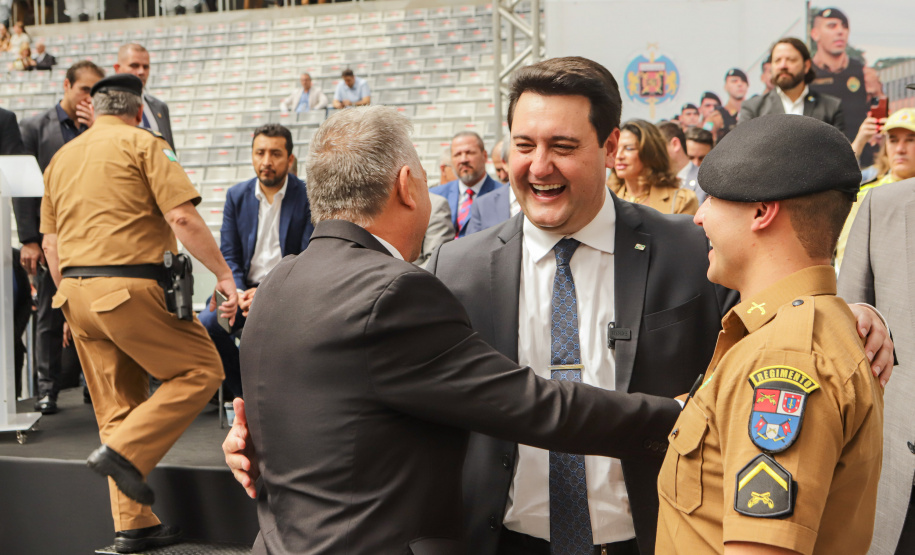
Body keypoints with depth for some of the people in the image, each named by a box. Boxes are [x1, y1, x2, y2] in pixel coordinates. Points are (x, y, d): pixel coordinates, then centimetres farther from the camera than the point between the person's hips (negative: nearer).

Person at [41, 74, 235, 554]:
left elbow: (51, 243, 20)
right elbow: (182, 217, -13)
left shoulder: (62, 157, 19)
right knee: (200, 370, 4)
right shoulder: (143, 144, -2)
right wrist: (224, 274, -9)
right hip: (130, 287, -8)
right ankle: (125, 451, -9)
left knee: (119, 410, 12)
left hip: (77, 292, 8)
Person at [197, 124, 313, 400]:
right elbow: (228, 256, 8)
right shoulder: (237, 195, 9)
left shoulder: (308, 197, -4)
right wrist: (238, 293, -13)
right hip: (246, 288, 4)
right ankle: (243, 392, -1)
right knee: (203, 326, -21)